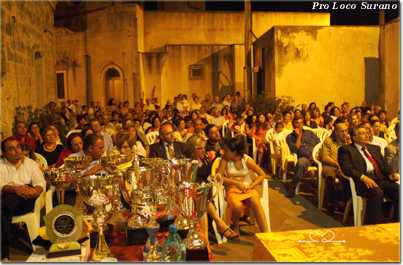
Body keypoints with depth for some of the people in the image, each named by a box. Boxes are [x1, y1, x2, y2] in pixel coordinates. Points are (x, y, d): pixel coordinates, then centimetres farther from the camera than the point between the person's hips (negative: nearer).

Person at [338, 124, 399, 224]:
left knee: (398, 189, -21)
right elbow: (347, 168, -8)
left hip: (380, 180, 6)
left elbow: (384, 165, 23)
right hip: (362, 182, -6)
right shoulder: (346, 150, 7)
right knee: (377, 193, -34)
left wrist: (390, 174, 1)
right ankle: (374, 225, -25)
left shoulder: (375, 148, 28)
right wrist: (363, 177, -23)